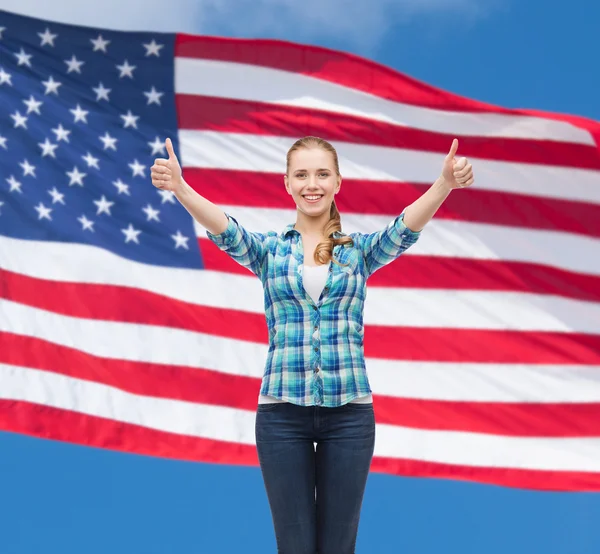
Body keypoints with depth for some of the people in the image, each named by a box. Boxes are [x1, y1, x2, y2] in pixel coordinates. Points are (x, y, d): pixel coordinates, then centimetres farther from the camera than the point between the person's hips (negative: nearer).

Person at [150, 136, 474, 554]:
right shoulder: (268, 250, 6)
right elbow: (226, 230, -13)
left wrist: (447, 184, -33)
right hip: (282, 412, 0)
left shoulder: (361, 250, 6)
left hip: (349, 411, 0)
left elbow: (406, 229, -12)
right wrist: (180, 188, -34)